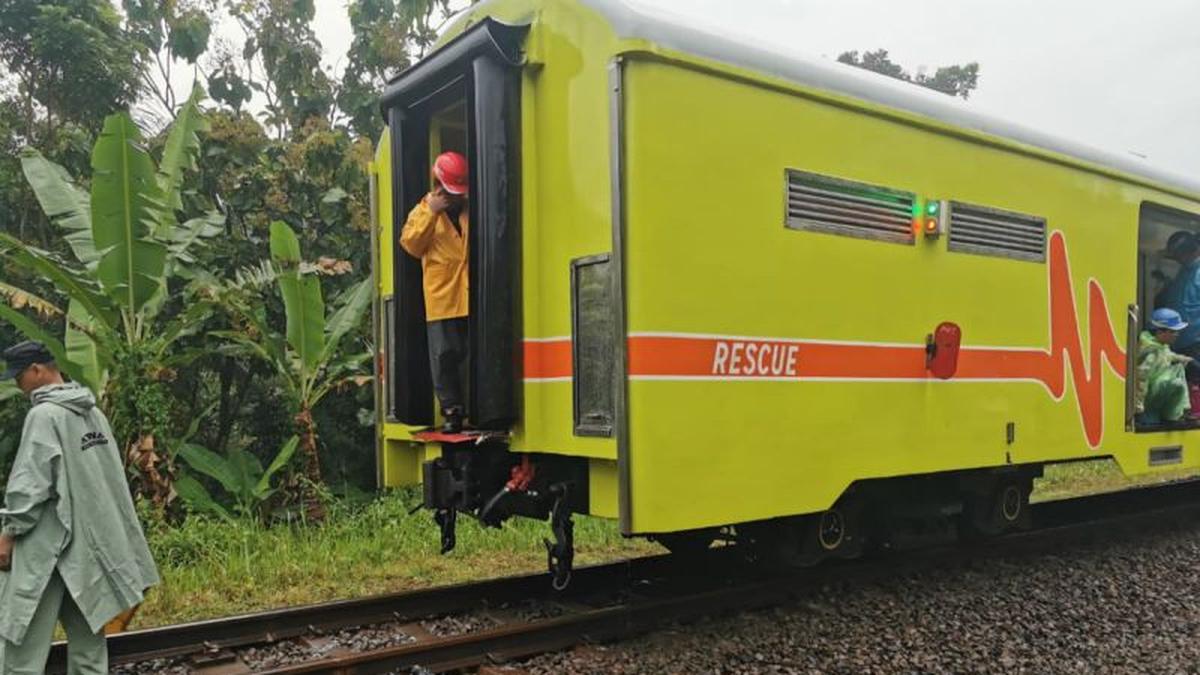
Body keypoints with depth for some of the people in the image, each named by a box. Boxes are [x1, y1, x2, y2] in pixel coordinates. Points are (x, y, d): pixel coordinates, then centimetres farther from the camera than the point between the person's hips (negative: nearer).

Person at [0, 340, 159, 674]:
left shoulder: (45, 414, -12)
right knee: (87, 632, 12)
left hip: (48, 543, -8)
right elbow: (111, 478, 13)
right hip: (90, 540, 8)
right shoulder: (93, 412, 10)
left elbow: (30, 483, -16)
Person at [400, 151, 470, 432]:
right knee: (445, 355, 0)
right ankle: (452, 410, 9)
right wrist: (431, 213, -9)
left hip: (471, 295, 1)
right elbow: (411, 244, -1)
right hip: (441, 297, -1)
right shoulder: (423, 210, 10)